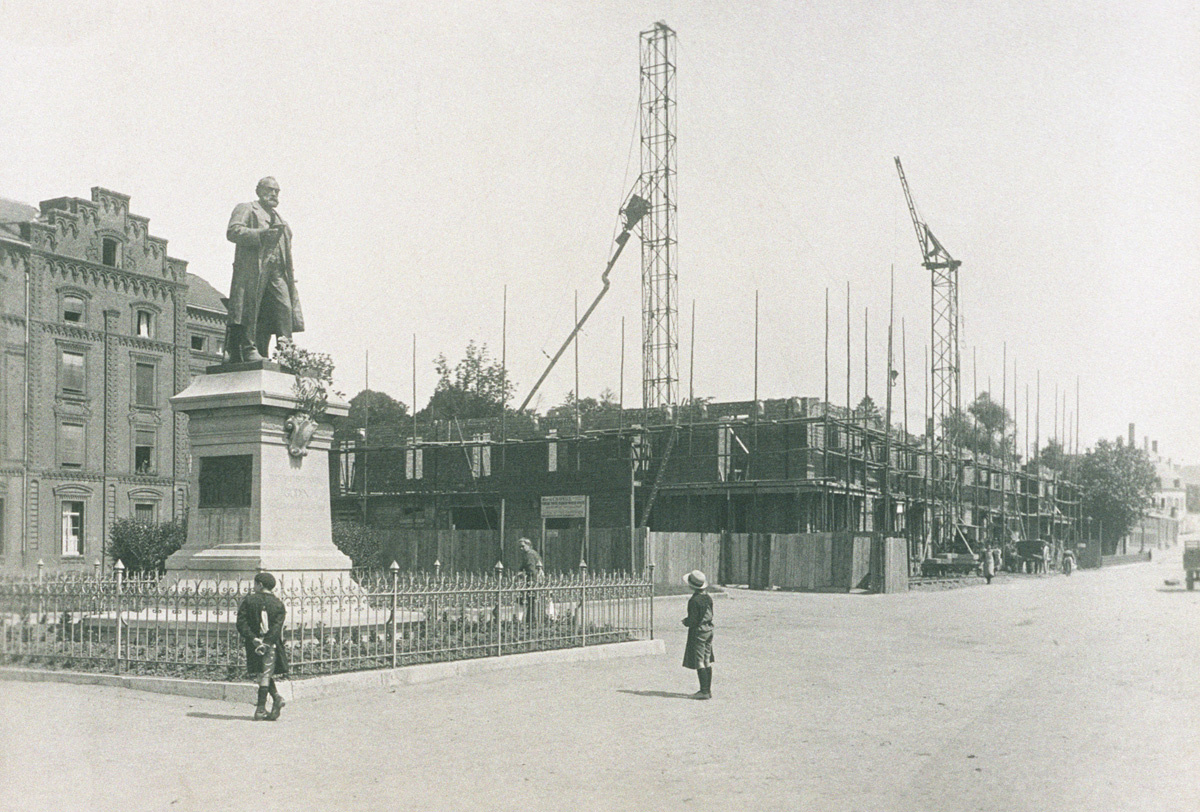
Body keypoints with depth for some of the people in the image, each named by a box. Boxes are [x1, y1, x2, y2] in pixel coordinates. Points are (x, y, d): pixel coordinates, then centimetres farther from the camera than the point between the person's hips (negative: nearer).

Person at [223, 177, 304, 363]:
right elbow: (233, 232, -6)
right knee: (251, 308, -11)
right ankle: (248, 348, -12)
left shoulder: (279, 219, 33)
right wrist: (261, 234, -16)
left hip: (277, 273, 6)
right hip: (252, 268, -5)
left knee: (284, 308, -10)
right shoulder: (246, 209, 12)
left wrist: (290, 272, 17)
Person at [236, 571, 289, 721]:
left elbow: (241, 623, -7)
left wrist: (253, 638, -13)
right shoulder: (278, 604, 2)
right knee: (266, 674, 7)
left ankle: (276, 697, -4)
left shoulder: (248, 600, 1)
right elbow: (277, 626, -10)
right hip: (272, 645, 1)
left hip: (254, 644, -1)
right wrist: (267, 642, -16)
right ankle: (261, 709, 2)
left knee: (261, 674, 11)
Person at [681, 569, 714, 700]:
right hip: (708, 630, 8)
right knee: (707, 662, 12)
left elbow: (693, 620, -19)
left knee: (699, 663, -4)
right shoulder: (708, 597, 5)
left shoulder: (694, 600, -20)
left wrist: (685, 622, 1)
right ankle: (708, 689, 17)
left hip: (698, 632, -8)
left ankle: (704, 691, -4)